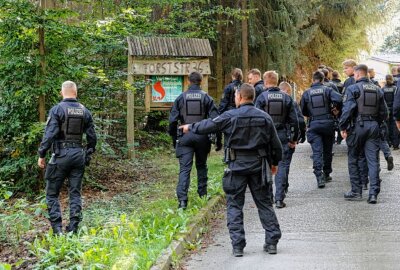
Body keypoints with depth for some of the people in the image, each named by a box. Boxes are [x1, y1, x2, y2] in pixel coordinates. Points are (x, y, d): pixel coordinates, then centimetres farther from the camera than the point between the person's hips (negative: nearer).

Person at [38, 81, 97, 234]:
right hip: (78, 155, 4)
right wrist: (88, 155, 21)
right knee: (75, 193, 10)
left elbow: (49, 134, -14)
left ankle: (57, 229, -4)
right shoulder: (84, 111, 6)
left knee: (52, 193, 5)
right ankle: (73, 229, 7)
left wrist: (42, 155, -6)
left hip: (61, 154, -4)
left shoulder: (57, 110, -8)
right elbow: (92, 137, 8)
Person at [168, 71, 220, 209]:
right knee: (201, 166, 20)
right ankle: (203, 194, 28)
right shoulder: (206, 97, 0)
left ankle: (182, 199, -15)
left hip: (185, 137, 0)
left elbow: (173, 120, 1)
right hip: (202, 136, 1)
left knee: (184, 168, -3)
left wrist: (174, 139, 12)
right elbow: (215, 119, -4)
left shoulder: (181, 97, 2)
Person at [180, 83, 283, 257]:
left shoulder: (230, 117, -8)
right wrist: (275, 162, 22)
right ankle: (272, 242, 12)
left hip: (237, 166, -3)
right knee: (264, 204, 12)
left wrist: (190, 128, 21)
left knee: (234, 206, 5)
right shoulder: (264, 117, 2)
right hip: (259, 165, 3)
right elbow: (276, 144, 6)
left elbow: (208, 125, 2)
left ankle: (237, 245, 1)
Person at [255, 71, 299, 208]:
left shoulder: (261, 97, -6)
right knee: (282, 166, 3)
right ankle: (279, 198, -2)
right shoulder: (286, 98, 3)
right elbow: (294, 120, 5)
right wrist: (294, 139, 14)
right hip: (282, 136, 1)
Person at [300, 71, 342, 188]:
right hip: (328, 123, 1)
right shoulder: (327, 90, -1)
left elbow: (303, 111, 7)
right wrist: (337, 109, -1)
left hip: (314, 125, -1)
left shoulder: (306, 93, 2)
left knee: (317, 152, -5)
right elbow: (338, 98, -19)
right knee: (327, 151, 16)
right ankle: (326, 174, 27)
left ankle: (319, 177, -18)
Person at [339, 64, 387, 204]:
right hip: (374, 127, 4)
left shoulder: (352, 89, -6)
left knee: (353, 160, 9)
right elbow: (384, 112, 13)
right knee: (373, 160, 3)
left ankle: (356, 191, 11)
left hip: (357, 126, -4)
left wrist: (343, 127, -8)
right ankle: (373, 193, -3)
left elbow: (348, 109, -15)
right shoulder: (377, 90, 12)